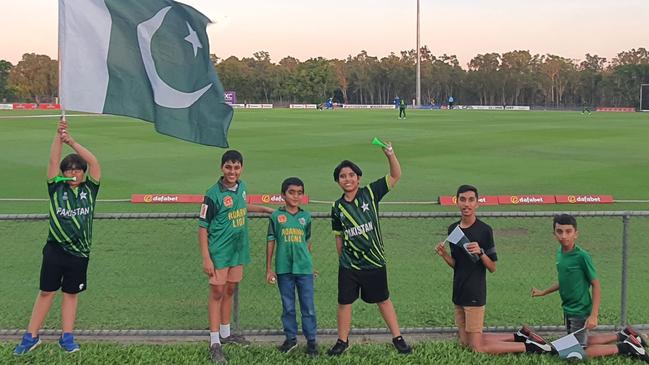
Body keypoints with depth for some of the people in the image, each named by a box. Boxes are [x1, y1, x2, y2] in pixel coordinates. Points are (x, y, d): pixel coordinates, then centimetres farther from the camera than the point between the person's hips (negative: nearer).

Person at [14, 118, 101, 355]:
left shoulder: (89, 189, 2)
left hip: (79, 252, 1)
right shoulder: (57, 188, 1)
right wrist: (59, 135, -16)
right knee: (46, 292, 6)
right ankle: (31, 337, 14)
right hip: (55, 249, -1)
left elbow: (94, 162, -7)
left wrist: (72, 142, -11)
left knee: (71, 293, 10)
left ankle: (66, 338, 18)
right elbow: (53, 160, -7)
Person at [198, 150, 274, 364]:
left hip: (238, 250, 6)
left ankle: (225, 334, 29)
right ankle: (214, 343, 5)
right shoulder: (213, 194, -18)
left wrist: (264, 209, 27)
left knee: (230, 291, 16)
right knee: (217, 292, -1)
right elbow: (202, 228, -15)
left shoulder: (241, 187, 2)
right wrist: (206, 259, -18)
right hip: (219, 252, -6)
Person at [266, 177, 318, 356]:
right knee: (288, 307, 11)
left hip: (304, 268, 0)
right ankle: (291, 338, 24)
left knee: (308, 307, 4)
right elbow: (271, 242, 3)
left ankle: (311, 340, 14)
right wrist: (269, 269, 3)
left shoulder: (306, 216, 3)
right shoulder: (276, 216, -1)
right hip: (283, 268, 0)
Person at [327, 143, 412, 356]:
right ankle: (342, 341, 25)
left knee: (383, 300, 11)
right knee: (344, 302, 8)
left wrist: (390, 154, -23)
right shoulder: (337, 207, 0)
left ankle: (397, 337, 25)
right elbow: (339, 236, 10)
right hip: (348, 264, 2)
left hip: (374, 260, -2)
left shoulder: (370, 193, -6)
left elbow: (395, 176, -9)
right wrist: (341, 258, 12)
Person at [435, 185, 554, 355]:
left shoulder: (484, 230, -12)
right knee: (464, 341, 13)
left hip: (475, 294, -7)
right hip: (459, 292, 7)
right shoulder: (453, 229, 6)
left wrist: (480, 252, -25)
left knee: (477, 348, -4)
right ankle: (518, 336, 22)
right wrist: (444, 255, -6)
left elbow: (492, 268, -8)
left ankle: (529, 346, 8)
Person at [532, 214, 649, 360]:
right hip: (568, 310, 8)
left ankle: (624, 347, 8)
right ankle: (622, 336, 30)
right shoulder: (560, 253, 0)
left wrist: (593, 316, -21)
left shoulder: (582, 256, -21)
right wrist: (543, 292, 21)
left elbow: (596, 285, -16)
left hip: (580, 312, -8)